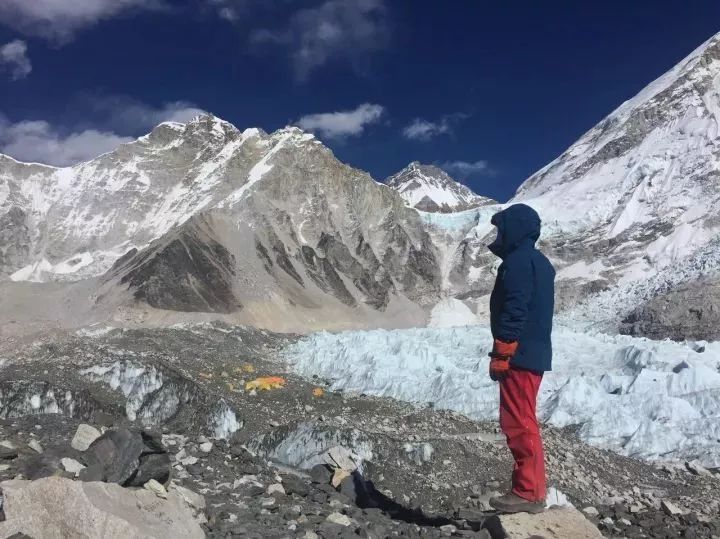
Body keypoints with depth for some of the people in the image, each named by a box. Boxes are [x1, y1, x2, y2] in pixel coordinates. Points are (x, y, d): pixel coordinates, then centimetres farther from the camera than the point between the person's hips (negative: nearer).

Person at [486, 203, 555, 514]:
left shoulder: (518, 261, -13)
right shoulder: (539, 262, 18)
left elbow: (514, 311, -20)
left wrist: (500, 355, -18)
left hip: (519, 355, -10)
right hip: (535, 354, 10)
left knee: (519, 424, -5)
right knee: (522, 423, 15)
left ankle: (529, 493, 1)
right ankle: (528, 487, 22)